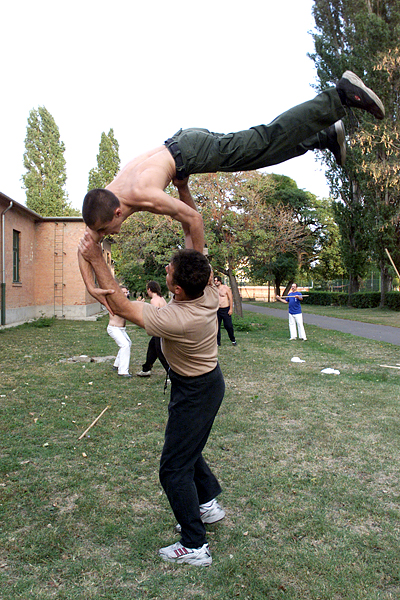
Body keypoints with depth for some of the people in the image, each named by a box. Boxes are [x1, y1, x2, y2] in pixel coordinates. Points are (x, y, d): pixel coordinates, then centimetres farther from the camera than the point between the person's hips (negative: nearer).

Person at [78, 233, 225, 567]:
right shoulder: (210, 295, -16)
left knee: (175, 468, 4)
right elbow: (205, 270, 7)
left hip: (194, 393, -9)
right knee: (186, 449, 27)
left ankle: (195, 546, 16)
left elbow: (120, 305, -27)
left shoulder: (176, 320, -37)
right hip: (210, 380, 9)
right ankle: (209, 504, 44)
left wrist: (97, 260, -24)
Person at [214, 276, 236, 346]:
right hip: (217, 310, 3)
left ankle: (233, 340, 18)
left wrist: (231, 309, -8)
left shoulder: (226, 288, -2)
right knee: (217, 327, 2)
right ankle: (217, 342, 12)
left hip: (226, 309, -3)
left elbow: (231, 299, -2)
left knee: (229, 326, -1)